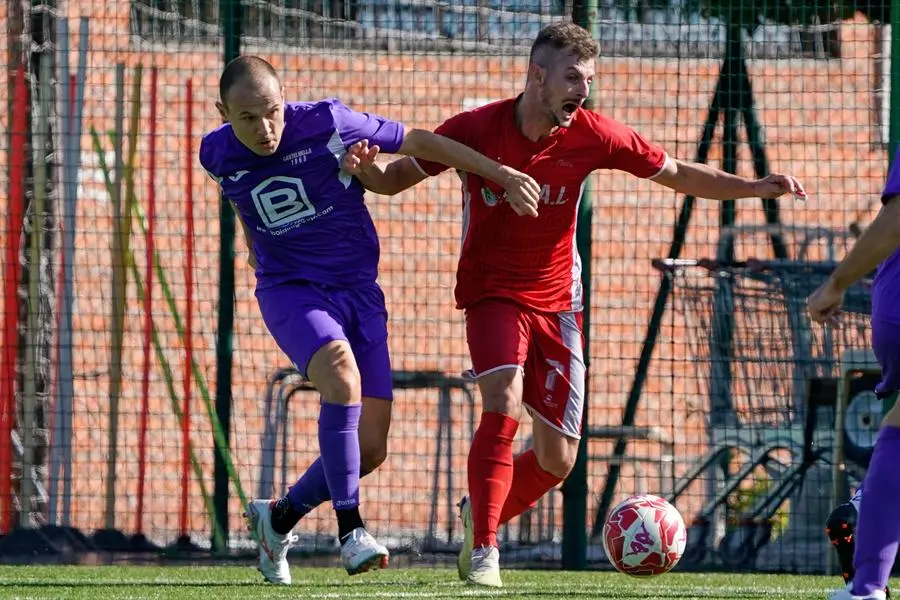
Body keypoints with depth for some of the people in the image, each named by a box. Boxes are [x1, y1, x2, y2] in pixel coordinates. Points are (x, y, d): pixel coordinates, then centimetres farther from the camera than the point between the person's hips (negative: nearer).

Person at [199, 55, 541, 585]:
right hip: (290, 290, -1)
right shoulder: (218, 155, -6)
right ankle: (350, 531, -30)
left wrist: (503, 174, -4)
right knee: (342, 375, -34)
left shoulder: (327, 123, -14)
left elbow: (419, 143, -4)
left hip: (357, 289, 1)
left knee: (370, 448, -4)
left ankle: (279, 520, 22)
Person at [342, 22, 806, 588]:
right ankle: (483, 550, -21)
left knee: (557, 460, 2)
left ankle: (479, 515, 31)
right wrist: (366, 169, -26)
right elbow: (396, 178, -3)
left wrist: (755, 187, -9)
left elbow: (679, 174, 3)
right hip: (493, 294, -3)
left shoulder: (594, 136, -8)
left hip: (557, 302, 3)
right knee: (504, 404, -29)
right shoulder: (474, 129, -13)